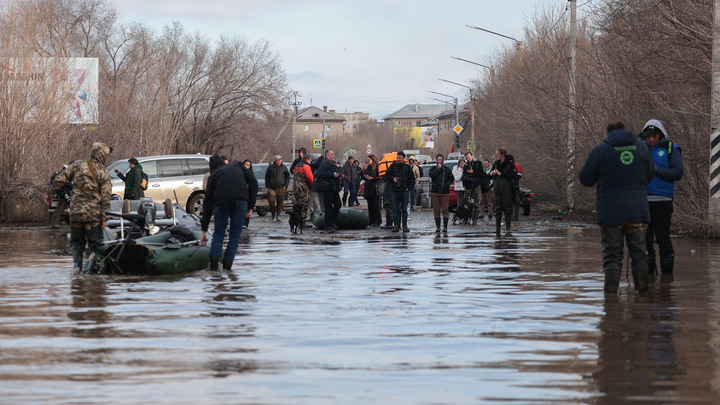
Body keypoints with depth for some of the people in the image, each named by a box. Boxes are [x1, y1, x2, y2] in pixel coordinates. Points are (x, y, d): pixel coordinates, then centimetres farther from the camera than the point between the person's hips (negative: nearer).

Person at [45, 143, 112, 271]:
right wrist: (104, 218, -6)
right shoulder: (104, 174, -4)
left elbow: (60, 179, 5)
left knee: (77, 241, 15)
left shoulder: (77, 165, 3)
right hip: (93, 215, -3)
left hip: (75, 212, 3)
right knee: (94, 242, 5)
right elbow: (105, 198, -8)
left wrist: (50, 193, 19)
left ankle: (77, 264, 4)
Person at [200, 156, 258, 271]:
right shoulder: (237, 165, 30)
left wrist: (203, 230, 29)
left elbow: (207, 204, 27)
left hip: (221, 201, 0)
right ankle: (227, 265, 4)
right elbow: (253, 181, 13)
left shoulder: (213, 175, 28)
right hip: (241, 200, 0)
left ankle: (214, 263, 5)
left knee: (218, 233, 16)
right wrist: (250, 206, 12)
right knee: (235, 234, 11)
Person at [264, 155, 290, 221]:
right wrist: (267, 185, 6)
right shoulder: (271, 167, 4)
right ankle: (273, 215, 10)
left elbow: (288, 177, 12)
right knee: (271, 201, -7)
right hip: (272, 188, 0)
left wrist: (285, 186, 2)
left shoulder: (284, 168, 5)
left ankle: (278, 215, 8)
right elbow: (267, 176, 13)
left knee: (280, 202, -2)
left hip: (281, 188, 0)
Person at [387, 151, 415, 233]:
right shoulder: (393, 166, 7)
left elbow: (412, 179, 9)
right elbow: (388, 176, 11)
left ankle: (405, 226, 5)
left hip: (404, 190, -1)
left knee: (404, 209, 2)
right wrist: (392, 178, -9)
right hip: (395, 190, 1)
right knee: (395, 209, 0)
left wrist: (408, 187, -2)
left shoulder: (407, 167, 5)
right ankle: (396, 225, 3)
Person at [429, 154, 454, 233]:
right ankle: (437, 227, 8)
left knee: (445, 210, -4)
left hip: (445, 192, -1)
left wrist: (446, 184, -7)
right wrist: (438, 168, -9)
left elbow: (451, 178, 7)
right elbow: (431, 175, -11)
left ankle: (445, 227, 0)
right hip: (435, 192, 1)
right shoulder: (433, 169, 8)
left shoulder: (447, 169, 7)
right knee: (436, 210, 2)